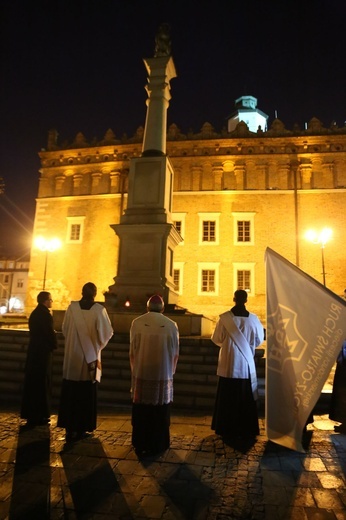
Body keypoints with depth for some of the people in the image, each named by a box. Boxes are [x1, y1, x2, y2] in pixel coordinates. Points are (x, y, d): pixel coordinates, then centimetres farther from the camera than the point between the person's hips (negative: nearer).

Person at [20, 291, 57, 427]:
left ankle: (30, 414, 23)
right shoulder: (46, 314, -16)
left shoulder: (34, 313, 11)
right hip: (43, 351, -9)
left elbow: (35, 332, 14)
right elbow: (50, 333, -16)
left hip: (34, 350, 9)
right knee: (42, 384, 1)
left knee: (31, 383, 13)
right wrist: (54, 345, 2)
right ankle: (39, 415, 8)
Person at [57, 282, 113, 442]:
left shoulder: (72, 307, -5)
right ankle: (81, 428, 16)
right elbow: (107, 332, -8)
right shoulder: (99, 309, -11)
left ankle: (70, 427, 17)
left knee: (70, 393, 11)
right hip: (91, 355, -2)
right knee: (87, 394, 10)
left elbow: (65, 329, 5)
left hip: (72, 355, 2)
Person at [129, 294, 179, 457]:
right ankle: (158, 445, 25)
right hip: (163, 375, 0)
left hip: (141, 375, 0)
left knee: (141, 412, 13)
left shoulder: (137, 323, -7)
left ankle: (140, 445, 24)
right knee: (160, 412, 14)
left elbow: (132, 352, 0)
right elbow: (175, 354, 2)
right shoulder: (171, 325, -5)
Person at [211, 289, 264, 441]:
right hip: (247, 366, 1)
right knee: (246, 399, 14)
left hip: (229, 365, -1)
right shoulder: (253, 319, -7)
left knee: (227, 399, 11)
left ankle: (227, 430, 20)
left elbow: (216, 339, -4)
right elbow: (259, 340, 5)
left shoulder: (224, 318, -13)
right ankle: (247, 430, 23)